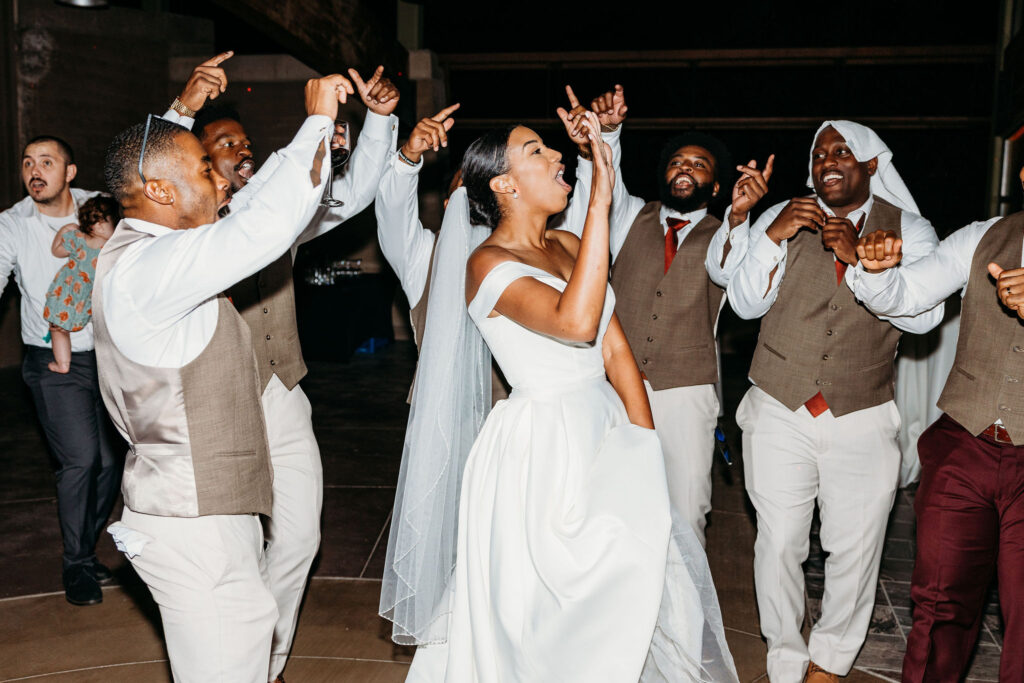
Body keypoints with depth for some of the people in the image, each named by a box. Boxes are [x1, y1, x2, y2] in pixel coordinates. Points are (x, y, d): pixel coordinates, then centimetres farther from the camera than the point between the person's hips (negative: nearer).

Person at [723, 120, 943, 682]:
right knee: (778, 545, 4)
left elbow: (924, 315, -9)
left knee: (855, 551, 9)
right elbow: (745, 304, -1)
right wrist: (770, 237, -15)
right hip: (779, 412, 0)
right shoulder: (783, 218, 5)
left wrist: (858, 256, -18)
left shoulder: (908, 229, 4)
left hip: (862, 422, 1)